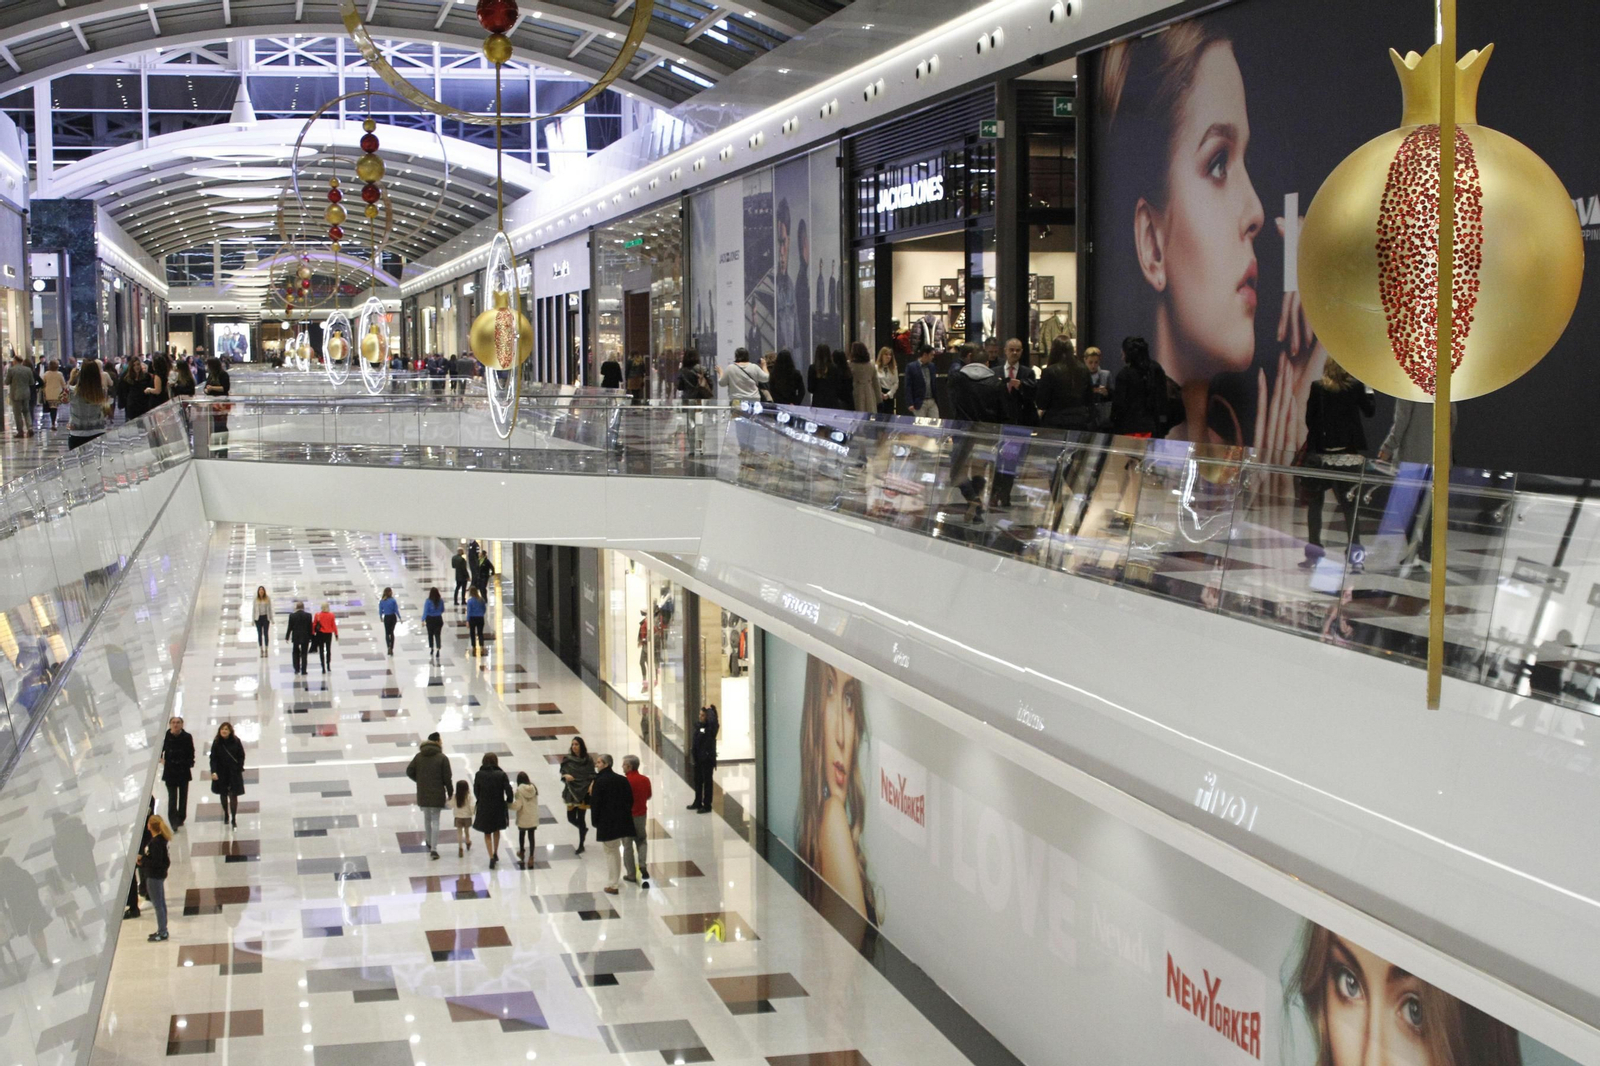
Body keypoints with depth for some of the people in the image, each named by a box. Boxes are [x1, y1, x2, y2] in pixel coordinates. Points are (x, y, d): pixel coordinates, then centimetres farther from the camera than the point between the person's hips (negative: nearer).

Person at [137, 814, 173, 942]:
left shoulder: (155, 843, -25)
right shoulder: (160, 839, 4)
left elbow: (156, 862, -25)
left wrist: (142, 862, -14)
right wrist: (143, 857, 0)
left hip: (154, 876, -10)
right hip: (159, 874, 10)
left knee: (158, 904, 0)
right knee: (161, 903, 18)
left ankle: (162, 932, 8)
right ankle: (162, 930, 28)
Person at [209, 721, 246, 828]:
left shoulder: (235, 741, -7)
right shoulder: (216, 743, -7)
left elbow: (241, 756, 0)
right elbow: (213, 758, -9)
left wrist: (239, 768, -6)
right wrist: (213, 772, -19)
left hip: (234, 772, -1)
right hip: (221, 773, 1)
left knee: (233, 795, -4)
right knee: (223, 794, 15)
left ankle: (233, 819, 0)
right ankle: (226, 814, 36)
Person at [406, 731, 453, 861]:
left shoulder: (419, 757, 2)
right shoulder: (442, 758, -11)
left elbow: (409, 771, 0)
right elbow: (447, 777, -11)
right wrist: (450, 793, 0)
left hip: (423, 794, 4)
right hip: (437, 795, -4)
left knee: (427, 818, 23)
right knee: (435, 821, 0)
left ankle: (429, 842, 38)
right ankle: (433, 849, -5)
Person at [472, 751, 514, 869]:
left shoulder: (479, 775, -11)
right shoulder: (501, 775, -13)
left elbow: (476, 792, -3)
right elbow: (509, 792, -16)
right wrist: (507, 803, 3)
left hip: (484, 809, -1)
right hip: (498, 808, 1)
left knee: (487, 833, 13)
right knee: (496, 830, 26)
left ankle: (491, 857, 0)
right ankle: (495, 854, 36)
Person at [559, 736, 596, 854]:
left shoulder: (588, 760, -5)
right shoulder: (567, 759, 0)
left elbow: (592, 775, -2)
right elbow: (562, 772, 4)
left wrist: (592, 784, -21)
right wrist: (565, 776, -18)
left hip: (584, 791, -3)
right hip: (571, 790, 3)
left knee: (580, 818, -2)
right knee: (571, 818, 5)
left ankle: (581, 845, 10)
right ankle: (583, 829, 39)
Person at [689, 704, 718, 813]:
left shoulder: (711, 727, -14)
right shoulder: (698, 725, 7)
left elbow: (712, 720, -37)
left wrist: (710, 709, -22)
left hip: (707, 758, -8)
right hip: (698, 758, 8)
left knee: (707, 782, 1)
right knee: (698, 781, 18)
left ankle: (707, 806, 9)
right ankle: (698, 803, 32)